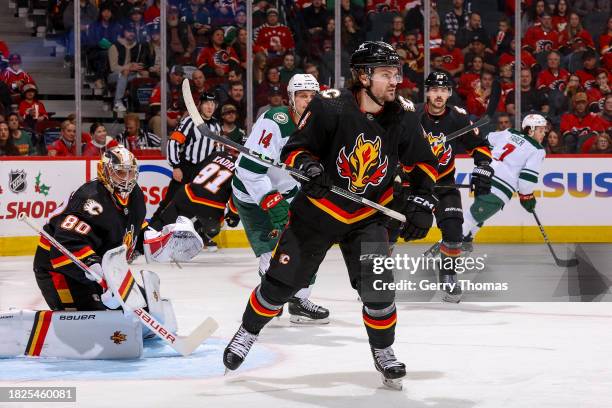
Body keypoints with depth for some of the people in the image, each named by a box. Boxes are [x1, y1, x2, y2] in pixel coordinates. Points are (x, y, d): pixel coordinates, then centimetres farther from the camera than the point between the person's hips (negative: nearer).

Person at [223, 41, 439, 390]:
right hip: (318, 209, -2)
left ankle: (384, 353, 9)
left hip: (368, 216, 2)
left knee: (377, 285, -13)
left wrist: (422, 203, -8)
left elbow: (423, 163, 3)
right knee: (282, 281, 5)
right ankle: (247, 334, 29)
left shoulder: (403, 116, -10)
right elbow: (294, 149, -11)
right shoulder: (330, 107, -20)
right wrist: (309, 167, -31)